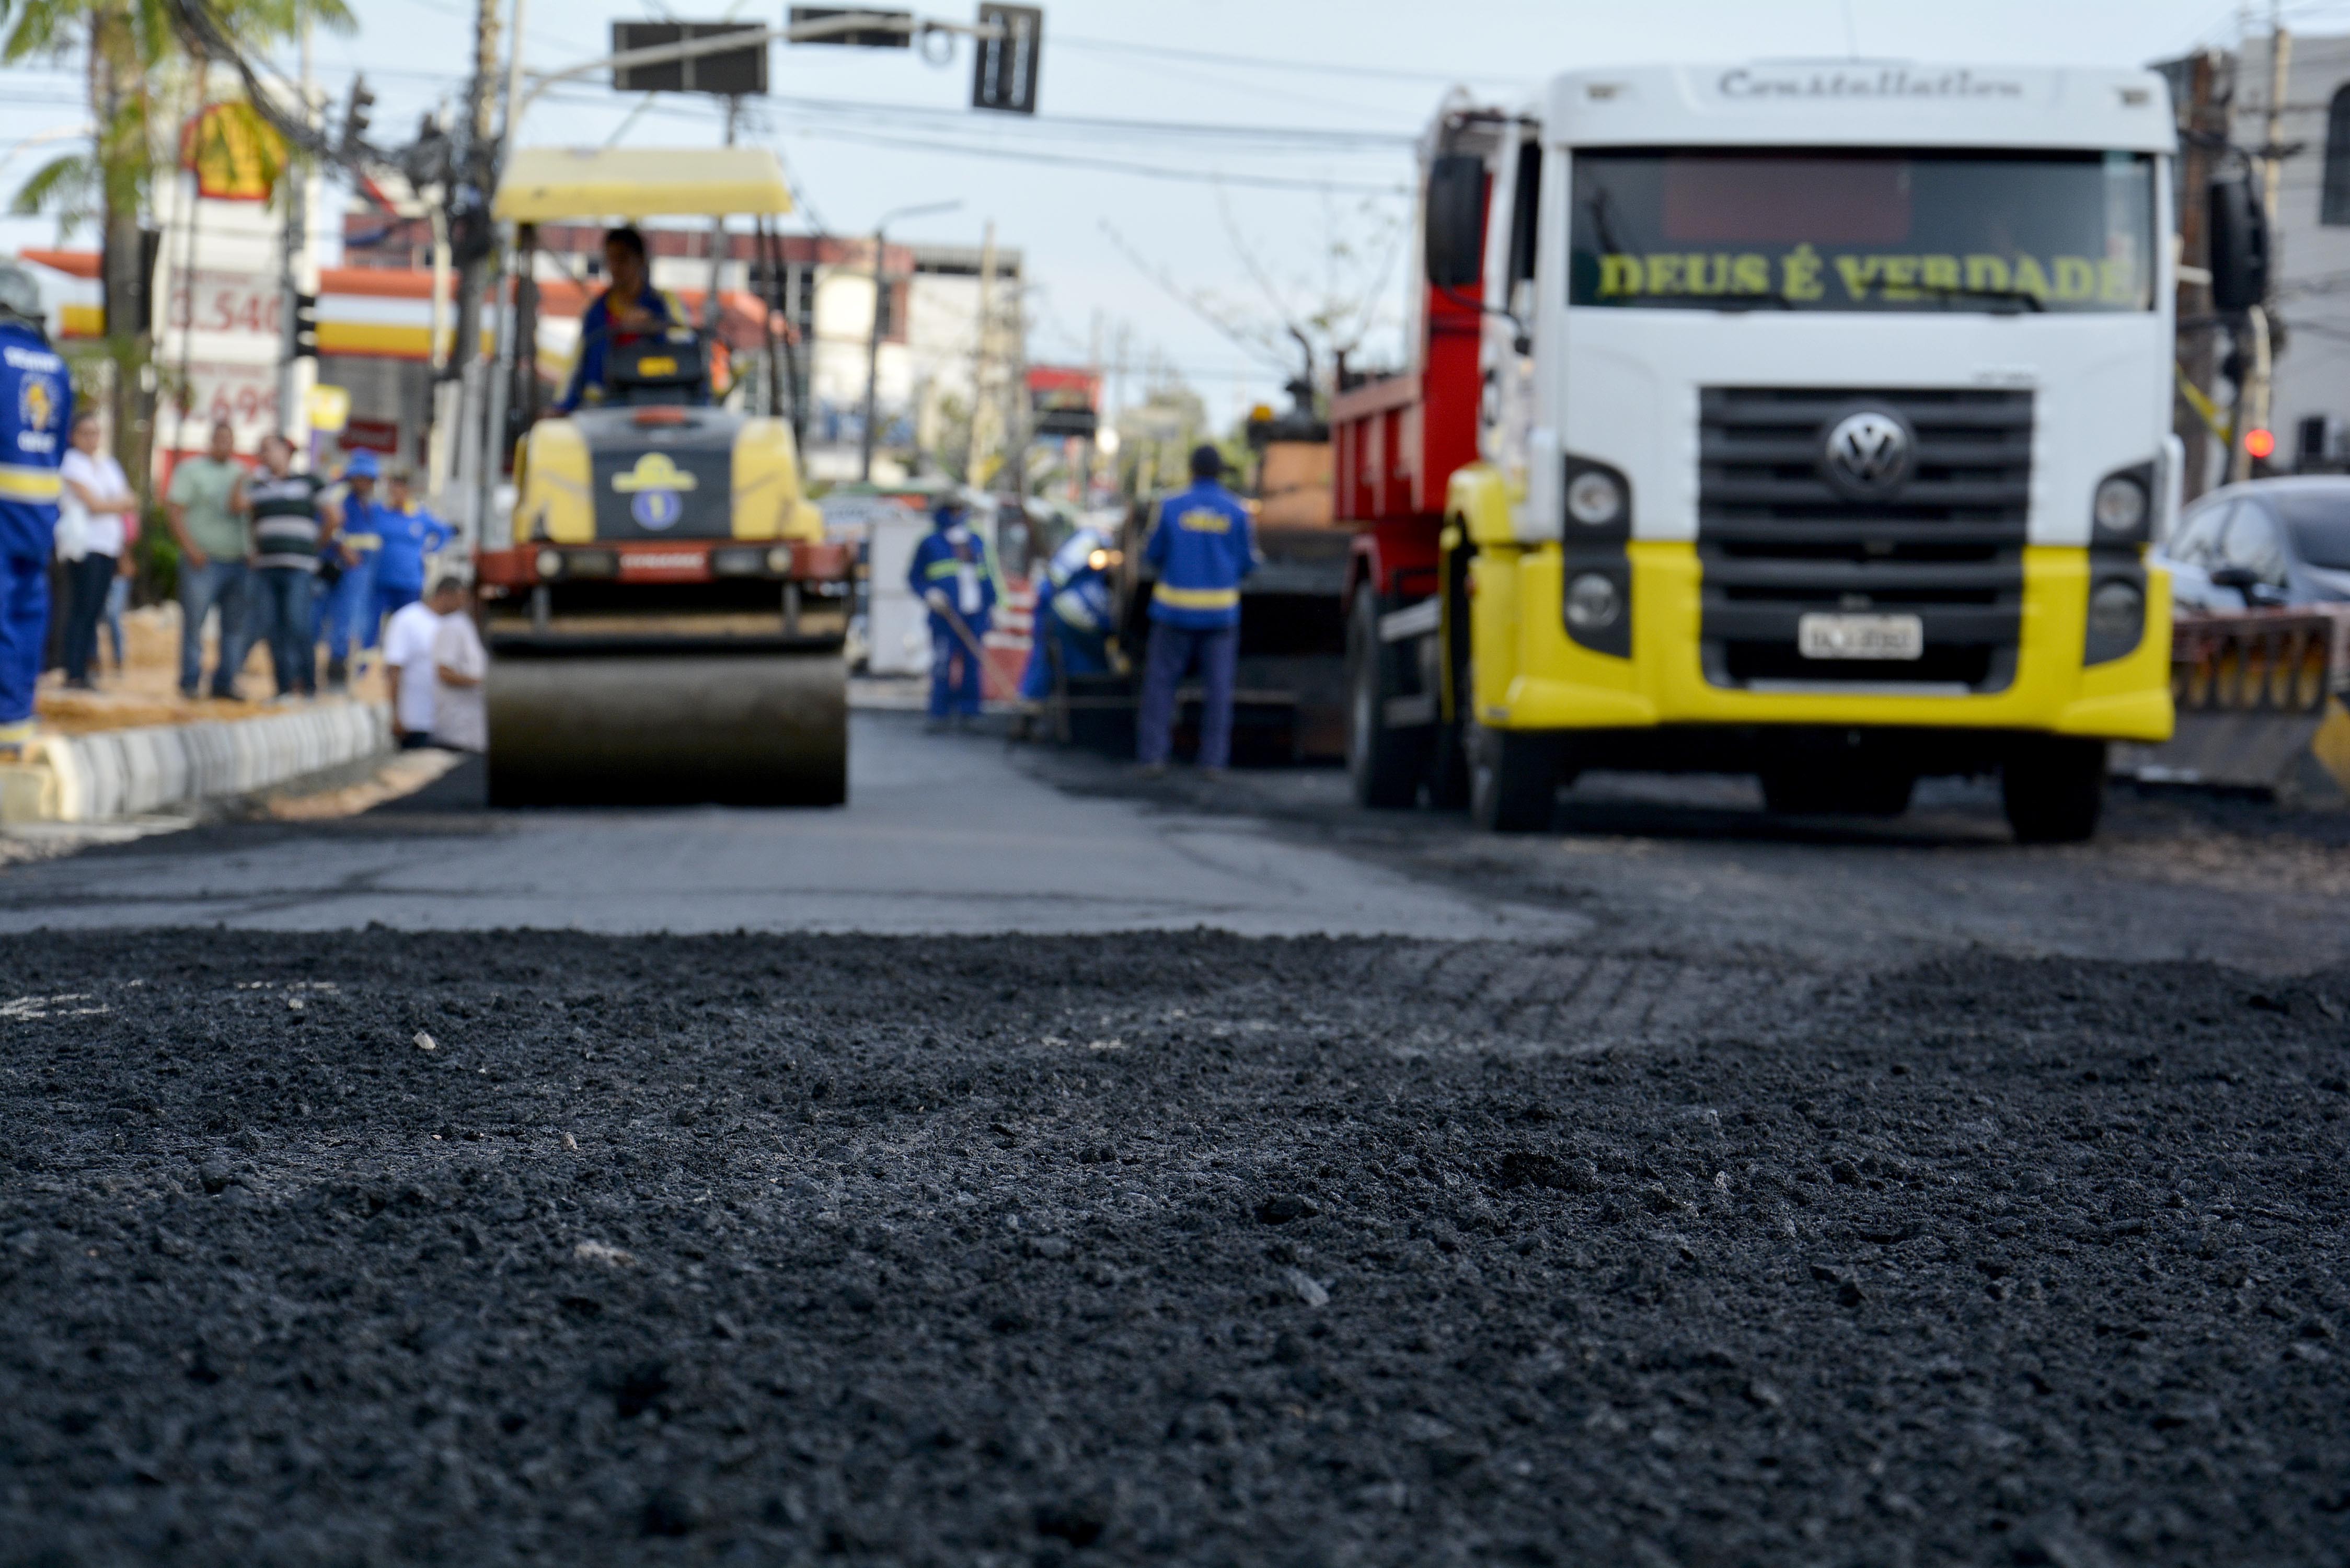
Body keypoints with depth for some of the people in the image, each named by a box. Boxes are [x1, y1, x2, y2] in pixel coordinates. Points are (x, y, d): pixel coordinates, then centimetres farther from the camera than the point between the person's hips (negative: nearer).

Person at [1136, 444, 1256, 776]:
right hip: (1221, 610, 1)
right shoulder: (1237, 511, -2)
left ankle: (1153, 755, -2)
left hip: (1175, 610, -1)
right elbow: (1248, 562, 3)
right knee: (1217, 687, 5)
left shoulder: (1172, 507, -4)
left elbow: (1154, 555, 3)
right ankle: (1213, 759, 2)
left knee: (1161, 682, 5)